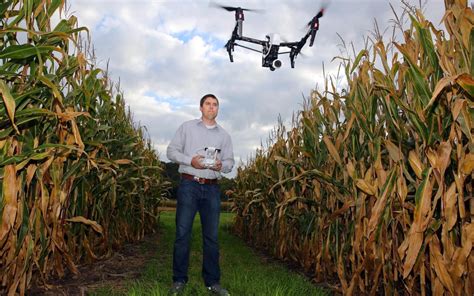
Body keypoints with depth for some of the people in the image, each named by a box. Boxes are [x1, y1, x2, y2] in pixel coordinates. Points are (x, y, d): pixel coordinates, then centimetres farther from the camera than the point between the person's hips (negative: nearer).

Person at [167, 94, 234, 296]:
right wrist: (190, 160, -14)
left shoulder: (224, 135, 12)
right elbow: (171, 151, 2)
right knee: (183, 233, 0)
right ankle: (179, 280, 14)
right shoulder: (187, 127, 6)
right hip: (189, 185, -2)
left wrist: (221, 165, -13)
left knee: (211, 236, 6)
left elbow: (230, 162, 10)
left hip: (212, 188, 2)